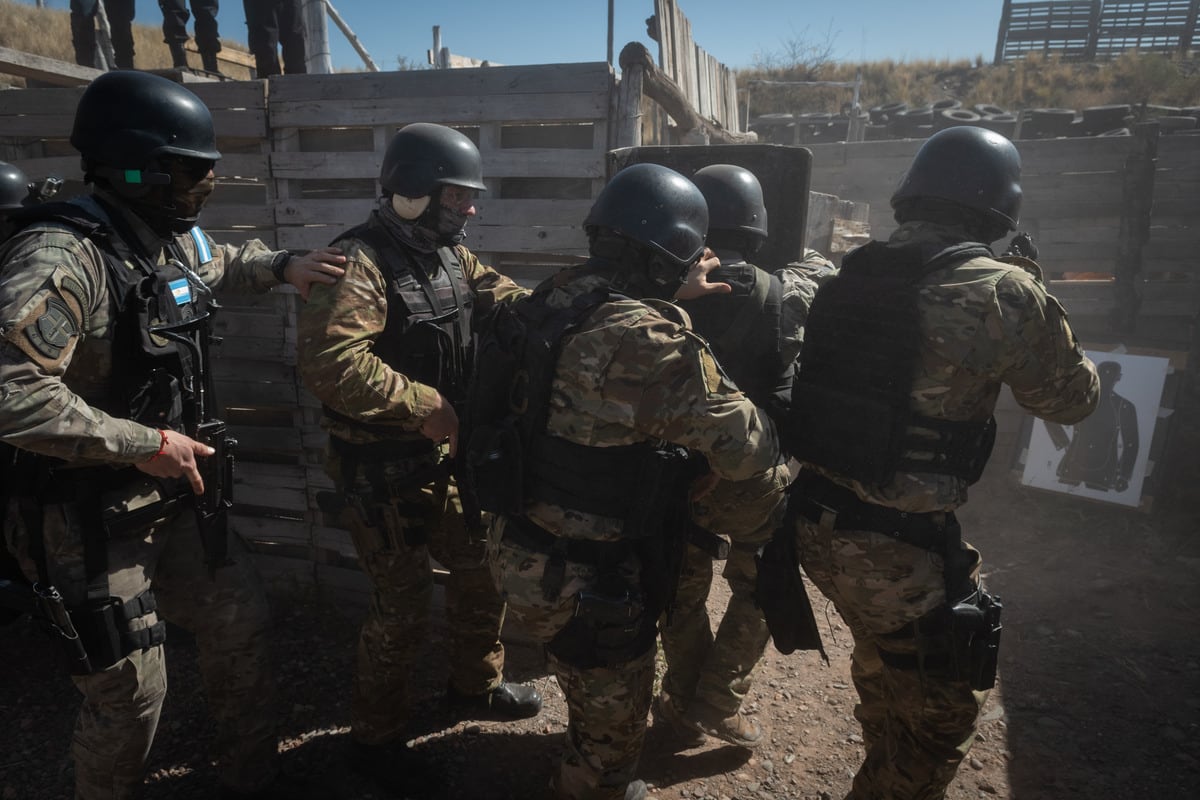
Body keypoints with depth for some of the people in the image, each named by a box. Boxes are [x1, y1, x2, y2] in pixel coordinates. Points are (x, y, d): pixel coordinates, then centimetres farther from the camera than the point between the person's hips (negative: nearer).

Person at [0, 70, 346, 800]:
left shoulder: (177, 241, 4)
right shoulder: (60, 254, -24)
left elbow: (222, 264, 29)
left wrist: (283, 266, 11)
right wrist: (144, 444, -26)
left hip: (175, 499, 9)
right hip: (89, 516, -8)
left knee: (242, 623, 17)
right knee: (130, 692, 4)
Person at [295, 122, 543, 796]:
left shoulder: (450, 255, 7)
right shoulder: (361, 263, -21)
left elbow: (507, 298, 5)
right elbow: (332, 364, -32)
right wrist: (424, 405, -25)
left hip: (447, 456, 8)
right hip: (383, 469, -8)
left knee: (484, 567, 18)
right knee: (405, 606, 4)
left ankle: (477, 683, 45)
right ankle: (376, 740, 30)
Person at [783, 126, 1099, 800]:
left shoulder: (853, 275, 2)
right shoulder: (1001, 292, -15)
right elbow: (1074, 398, 1)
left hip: (817, 522, 7)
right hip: (898, 548, -7)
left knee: (886, 659, 32)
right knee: (944, 710, 17)